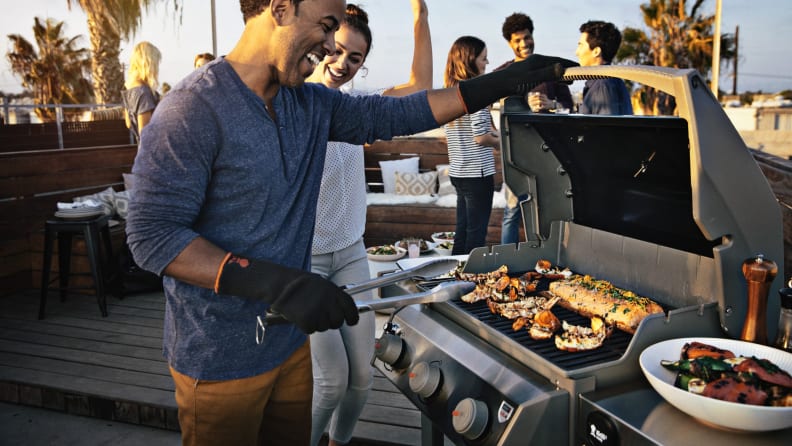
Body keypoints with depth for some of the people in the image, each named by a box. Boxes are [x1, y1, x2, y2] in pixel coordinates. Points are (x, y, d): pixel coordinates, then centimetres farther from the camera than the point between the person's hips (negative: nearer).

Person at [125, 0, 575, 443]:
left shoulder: (313, 105, 2)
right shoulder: (195, 107, -19)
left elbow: (397, 114, 7)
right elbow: (151, 234, -21)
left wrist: (507, 79, 4)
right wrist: (276, 282, -31)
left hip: (291, 341, 6)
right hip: (220, 361, -6)